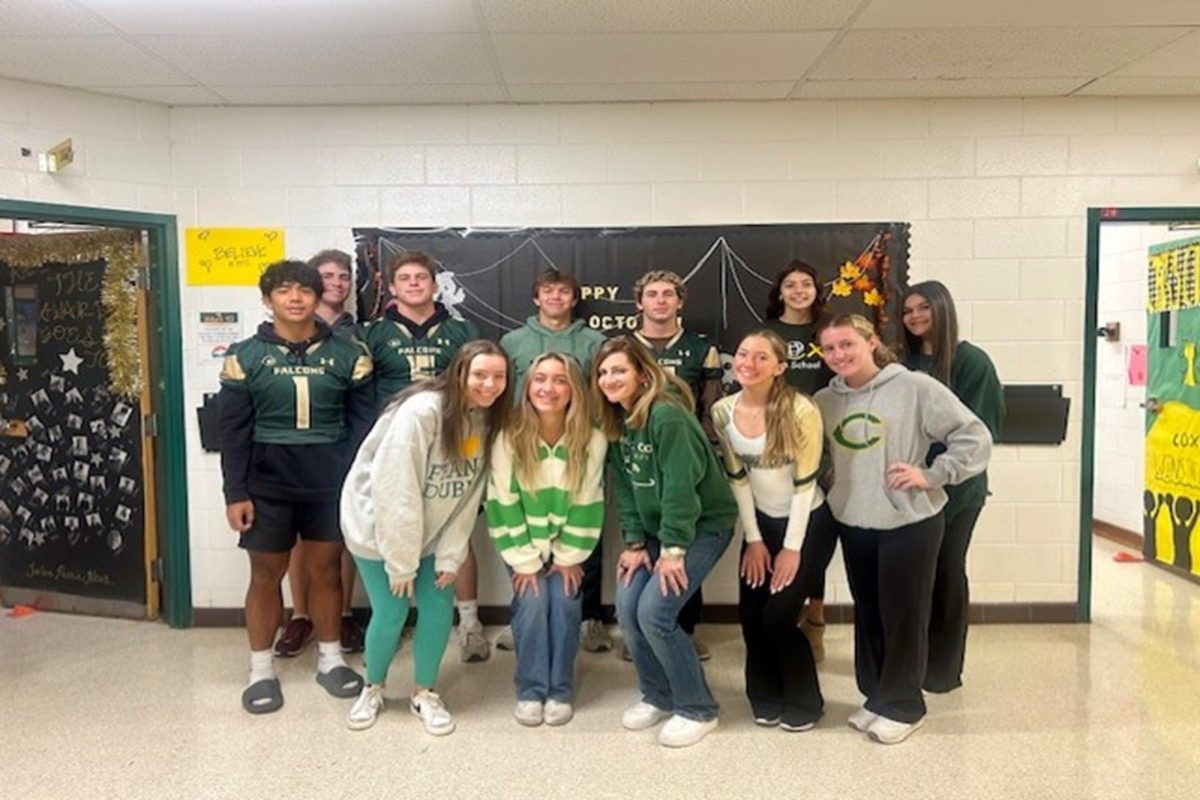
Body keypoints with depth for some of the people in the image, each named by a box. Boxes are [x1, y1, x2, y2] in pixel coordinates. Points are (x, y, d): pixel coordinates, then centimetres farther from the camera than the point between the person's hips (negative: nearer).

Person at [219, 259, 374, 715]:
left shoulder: (347, 355, 1)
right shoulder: (245, 357, 0)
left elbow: (362, 424, 2)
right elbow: (234, 433, -1)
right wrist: (235, 493, -6)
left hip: (332, 483, 1)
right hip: (267, 483, 0)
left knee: (326, 570, 11)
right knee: (266, 574, 9)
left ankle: (330, 660, 27)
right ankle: (261, 670, 23)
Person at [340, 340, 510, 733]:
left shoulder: (488, 420, -9)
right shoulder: (421, 411, -29)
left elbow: (468, 497, -6)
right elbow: (396, 492, -27)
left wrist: (451, 556, -8)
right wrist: (401, 562, -22)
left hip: (430, 531, 5)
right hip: (378, 524, -5)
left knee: (440, 608, 1)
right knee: (391, 613, -1)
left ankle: (424, 693, 23)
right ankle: (372, 689, 27)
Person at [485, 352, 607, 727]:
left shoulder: (592, 440, -19)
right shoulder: (509, 438, -21)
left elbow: (587, 504, -12)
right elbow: (504, 504, -16)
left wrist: (569, 558, -9)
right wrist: (524, 561, -15)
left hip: (568, 545, 1)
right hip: (525, 546, 0)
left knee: (565, 603, -14)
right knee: (532, 603, -16)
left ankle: (561, 690, 6)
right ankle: (530, 689, 3)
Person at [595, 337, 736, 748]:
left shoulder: (667, 415, -24)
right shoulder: (616, 421, 2)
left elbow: (680, 487, -25)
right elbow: (624, 487, 4)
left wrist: (673, 549, -22)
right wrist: (634, 542, -2)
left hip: (704, 525, -8)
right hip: (657, 529, 8)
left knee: (654, 613, -15)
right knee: (627, 609, -1)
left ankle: (697, 710, 6)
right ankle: (657, 696, 21)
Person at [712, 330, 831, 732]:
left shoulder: (800, 411, -22)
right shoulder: (723, 411, -7)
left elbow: (804, 484, -18)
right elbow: (738, 478, 0)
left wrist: (792, 548, -15)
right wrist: (753, 539, 0)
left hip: (809, 523, -4)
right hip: (761, 521, 5)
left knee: (778, 616, -6)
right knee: (750, 614, 2)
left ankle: (804, 702, 19)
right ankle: (766, 695, 26)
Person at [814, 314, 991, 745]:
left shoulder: (915, 388, -12)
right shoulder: (824, 401, 3)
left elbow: (974, 436, -11)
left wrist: (930, 475, -15)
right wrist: (827, 486, 1)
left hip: (910, 522, -5)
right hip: (852, 524, 5)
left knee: (903, 614, 5)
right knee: (868, 613, 16)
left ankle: (902, 705, 22)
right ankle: (876, 696, 32)